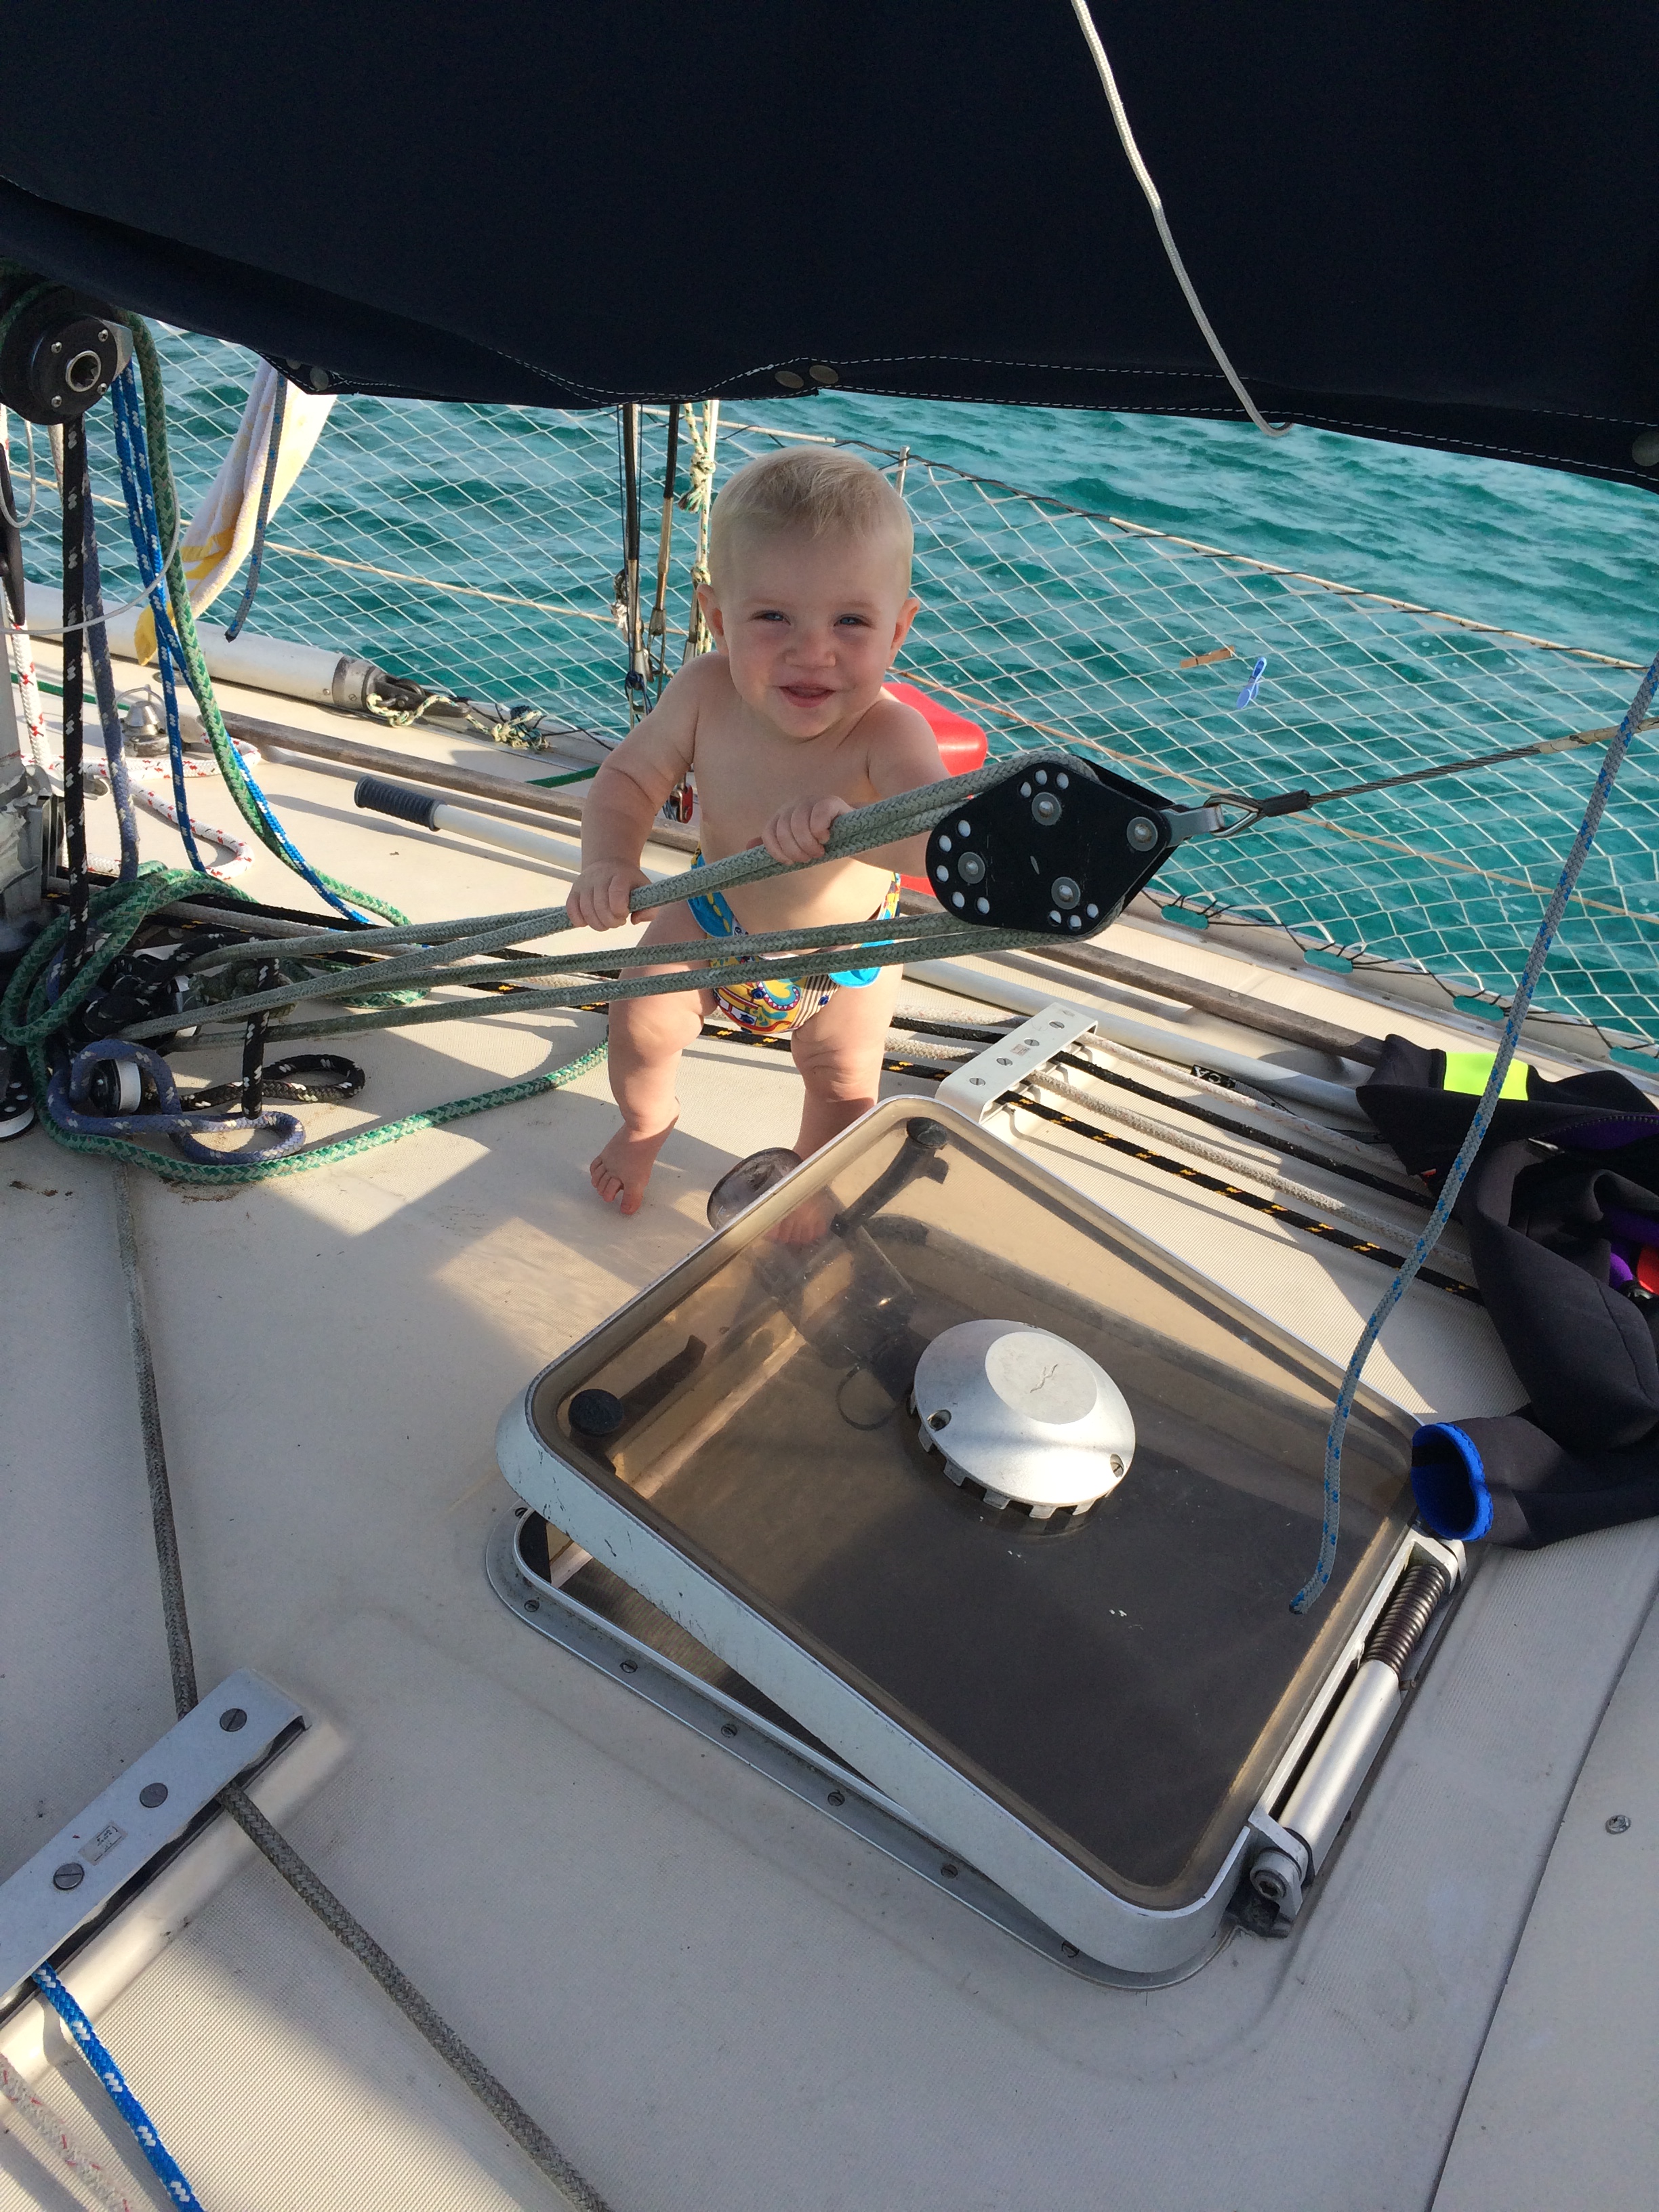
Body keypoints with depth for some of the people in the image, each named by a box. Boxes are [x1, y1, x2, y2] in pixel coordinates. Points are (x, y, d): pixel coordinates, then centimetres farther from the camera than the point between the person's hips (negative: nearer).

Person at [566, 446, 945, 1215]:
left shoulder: (889, 734, -42)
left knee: (844, 1086, 9)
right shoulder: (706, 695, -31)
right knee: (639, 1022, 7)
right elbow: (630, 779, -16)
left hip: (845, 949, -2)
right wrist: (609, 863, -36)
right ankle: (645, 1121, 44)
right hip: (718, 916, 2)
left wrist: (852, 824, -76)